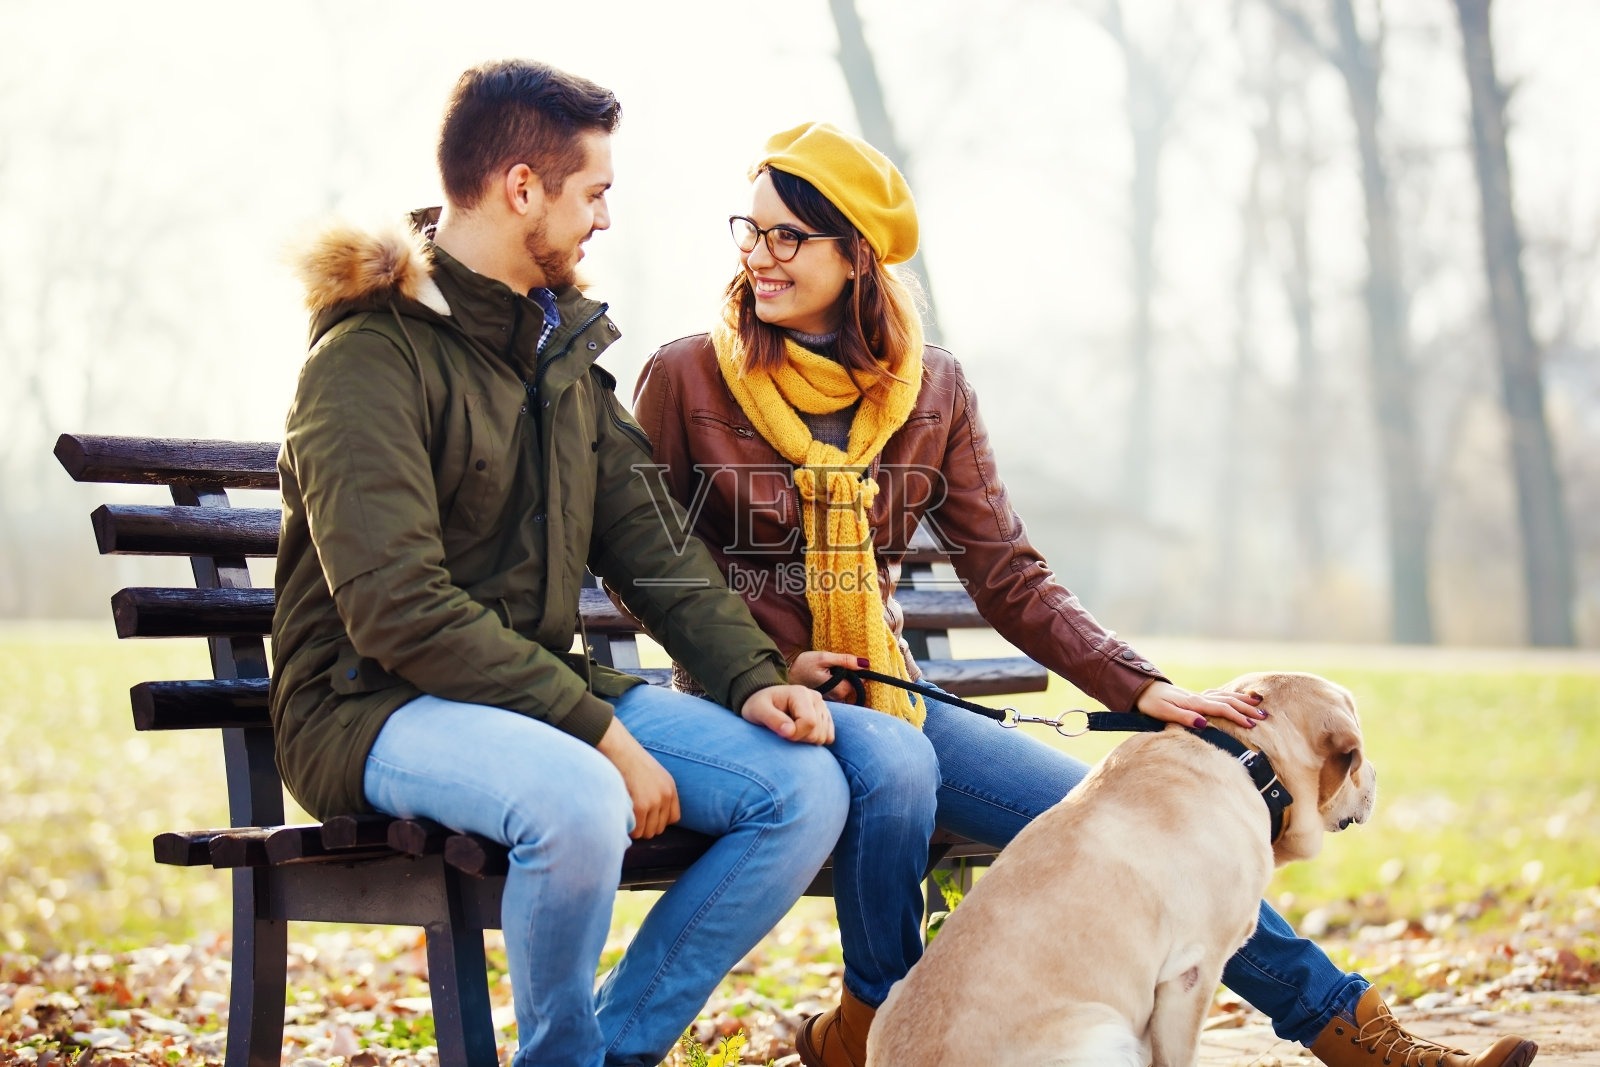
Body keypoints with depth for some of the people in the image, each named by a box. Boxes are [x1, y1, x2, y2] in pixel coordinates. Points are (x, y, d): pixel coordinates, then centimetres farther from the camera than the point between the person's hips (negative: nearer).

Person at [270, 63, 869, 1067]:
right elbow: (400, 610, -23)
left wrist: (751, 675, -5)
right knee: (579, 801, -37)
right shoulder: (369, 359, -14)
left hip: (544, 687, 8)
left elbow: (649, 543, 12)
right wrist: (599, 730, -24)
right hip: (376, 707, -8)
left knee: (807, 784, -9)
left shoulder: (564, 346, 14)